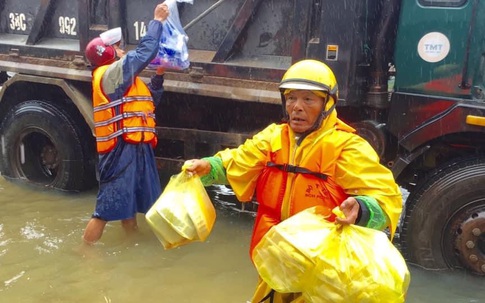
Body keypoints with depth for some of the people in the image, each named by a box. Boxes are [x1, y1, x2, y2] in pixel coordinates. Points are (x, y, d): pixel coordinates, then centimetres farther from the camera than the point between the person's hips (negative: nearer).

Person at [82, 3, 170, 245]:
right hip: (121, 150, -10)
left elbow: (150, 101, 21)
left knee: (130, 202, 21)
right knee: (107, 208, -8)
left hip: (135, 148, 10)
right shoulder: (110, 73, -11)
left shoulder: (122, 79, 20)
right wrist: (157, 20, -6)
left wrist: (158, 76, 10)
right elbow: (145, 51, -16)